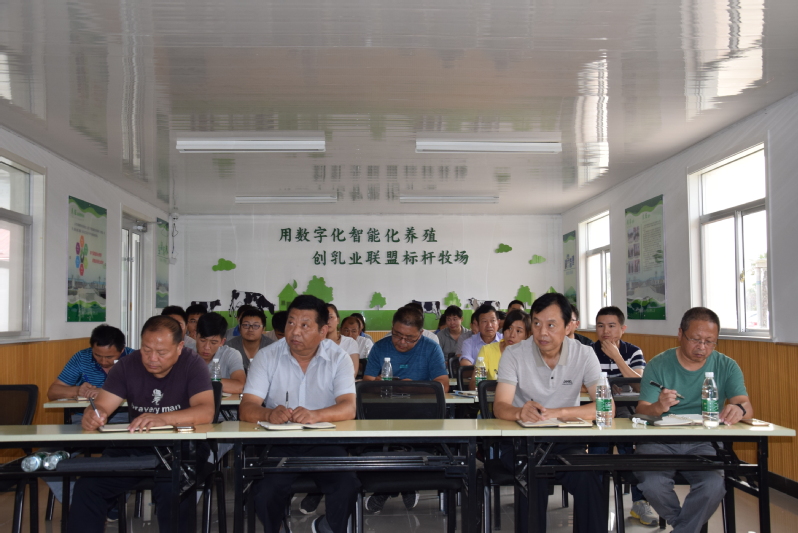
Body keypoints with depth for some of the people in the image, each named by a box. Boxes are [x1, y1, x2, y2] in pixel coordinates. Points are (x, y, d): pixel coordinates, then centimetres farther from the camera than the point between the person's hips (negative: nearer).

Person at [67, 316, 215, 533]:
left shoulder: (192, 364, -12)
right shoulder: (127, 365, -1)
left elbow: (206, 411, -24)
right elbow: (101, 406, -6)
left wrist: (162, 419, -41)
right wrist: (92, 415, -32)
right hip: (134, 448, 4)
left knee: (172, 488, -33)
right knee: (87, 487, -16)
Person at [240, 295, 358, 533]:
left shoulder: (339, 358, -3)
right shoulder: (266, 357, -2)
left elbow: (348, 408, -15)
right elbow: (247, 408, -11)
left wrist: (316, 415, -37)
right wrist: (269, 414, -35)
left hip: (325, 442, 0)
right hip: (279, 443, 0)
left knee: (347, 488, -22)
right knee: (263, 493, -26)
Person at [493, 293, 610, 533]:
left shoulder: (584, 355, -3)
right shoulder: (514, 354, -6)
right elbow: (500, 407, -14)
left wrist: (559, 412, -28)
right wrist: (520, 412, -39)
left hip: (566, 440, 1)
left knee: (586, 474, -29)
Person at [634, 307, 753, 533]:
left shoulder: (727, 367, 6)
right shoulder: (658, 365, 1)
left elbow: (746, 405, -5)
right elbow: (642, 410, -6)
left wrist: (739, 409, -32)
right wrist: (657, 407, -32)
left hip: (702, 443, 1)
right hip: (660, 441, -1)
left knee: (713, 486, -30)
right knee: (653, 483, -28)